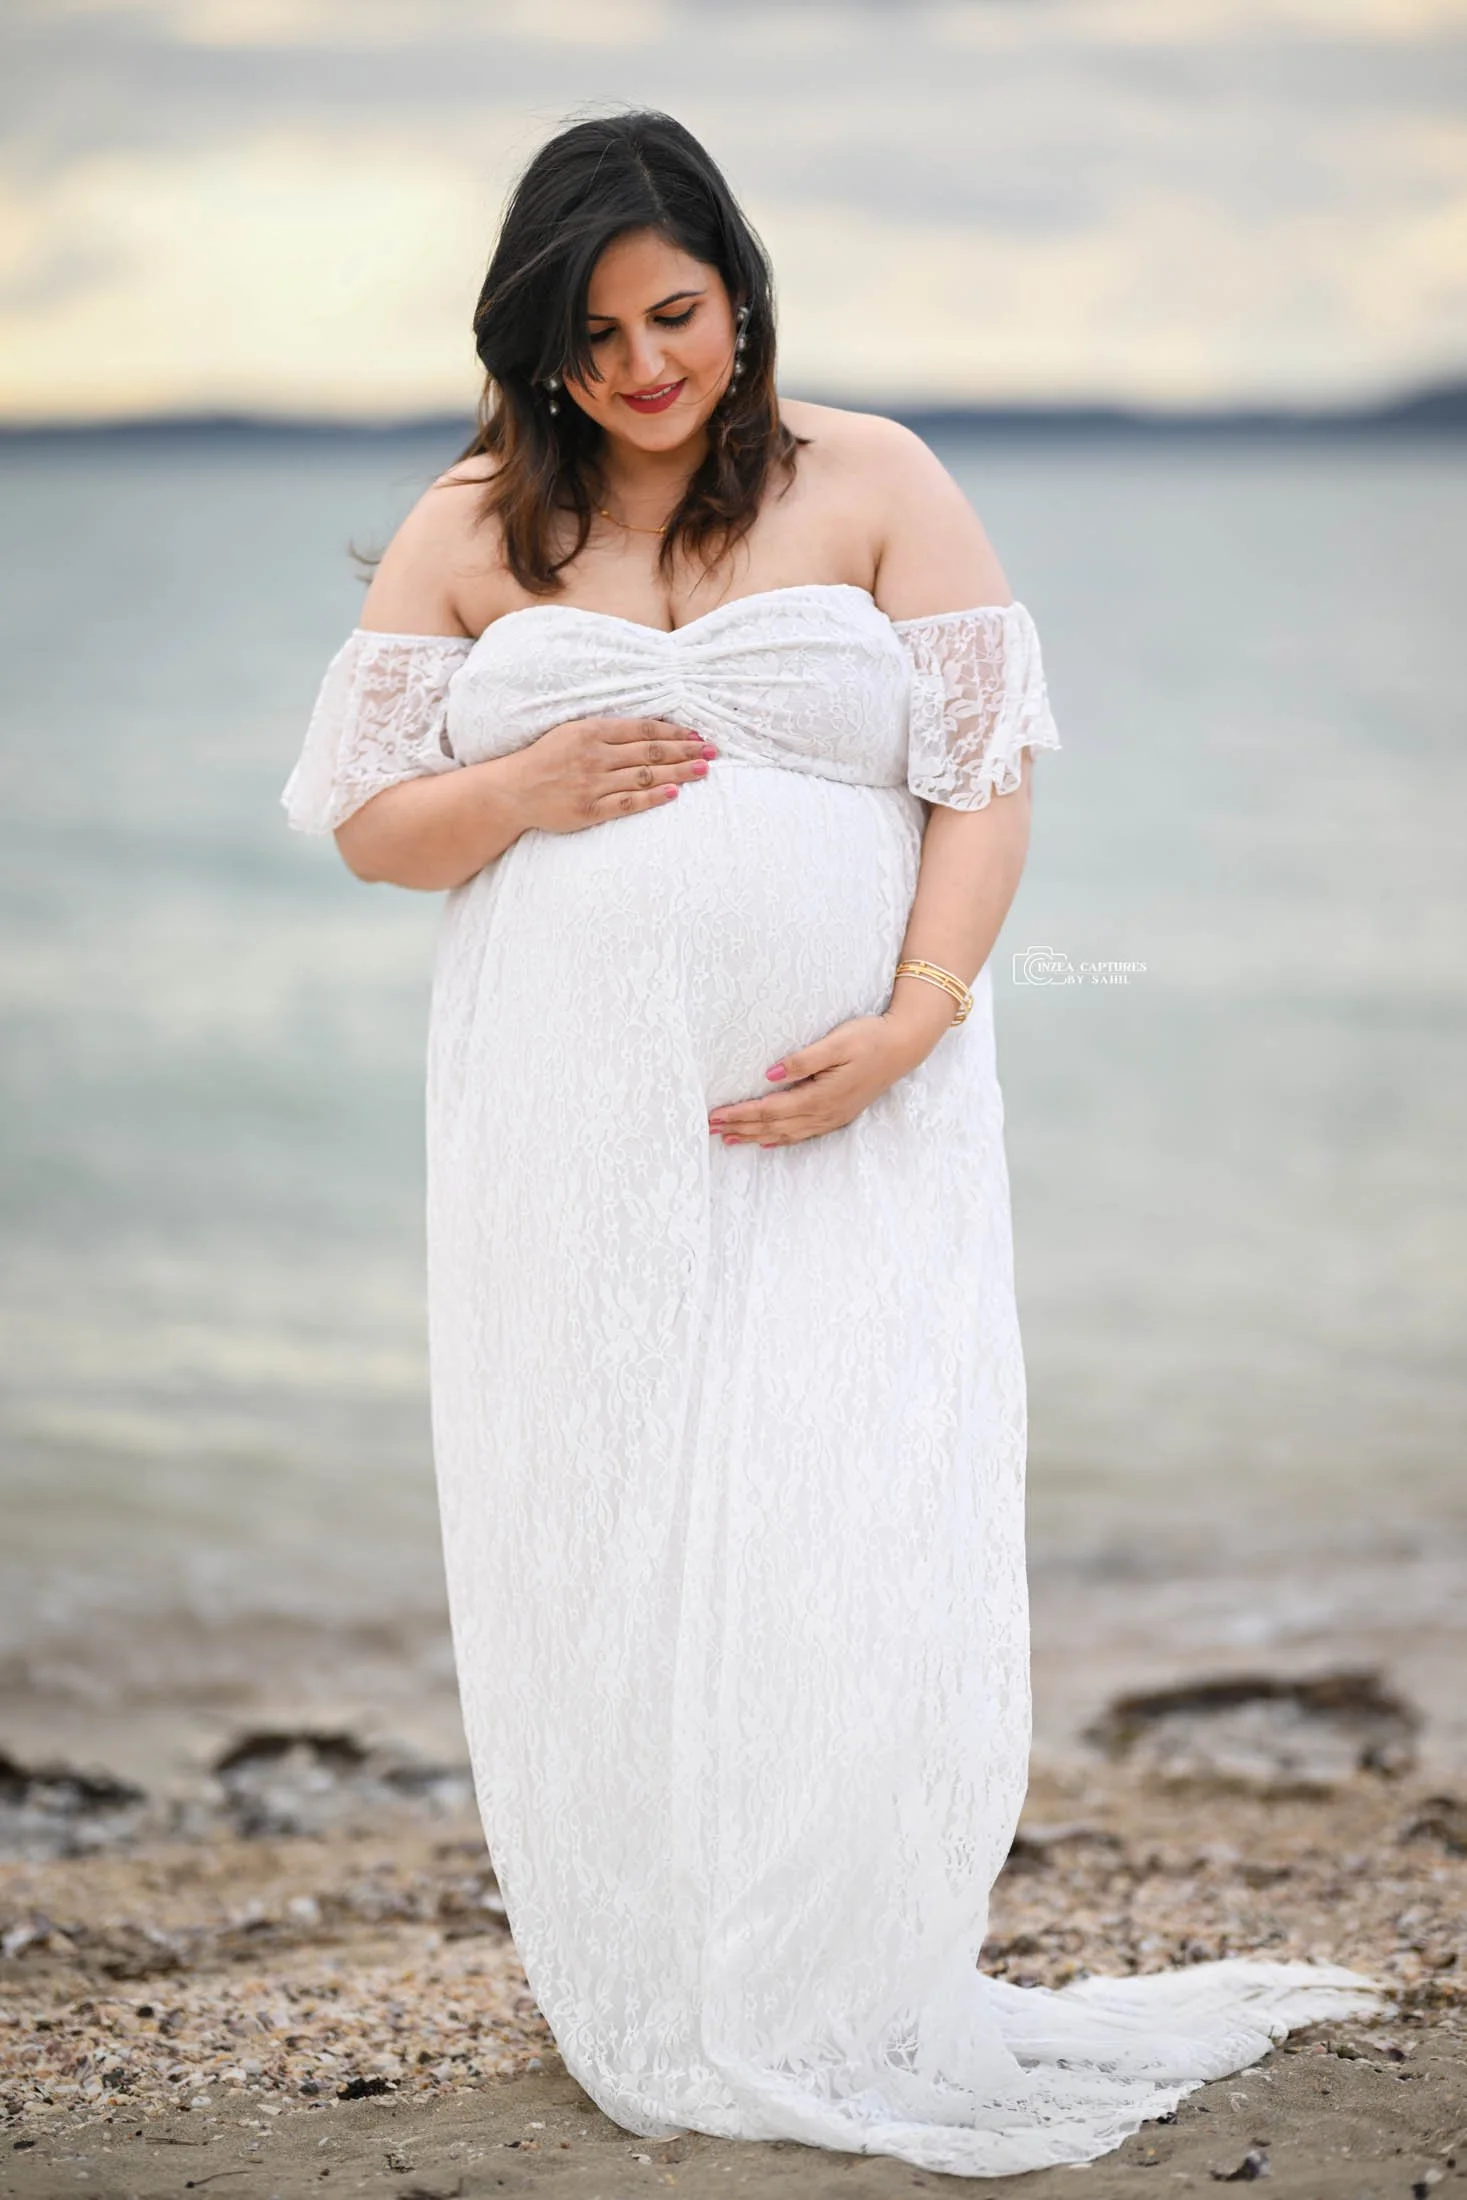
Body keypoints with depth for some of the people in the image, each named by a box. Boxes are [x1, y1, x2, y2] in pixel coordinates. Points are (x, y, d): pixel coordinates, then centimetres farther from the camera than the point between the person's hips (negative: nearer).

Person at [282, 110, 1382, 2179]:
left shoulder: (875, 486, 5)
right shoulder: (473, 530, 10)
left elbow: (989, 772, 0)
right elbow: (364, 820, 10)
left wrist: (912, 1019, -14)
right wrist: (525, 792, -11)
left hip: (845, 1116, -2)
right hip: (572, 1131, 2)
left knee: (851, 1541, -7)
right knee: (599, 1554, 4)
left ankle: (847, 2022, 7)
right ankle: (651, 2024, 17)